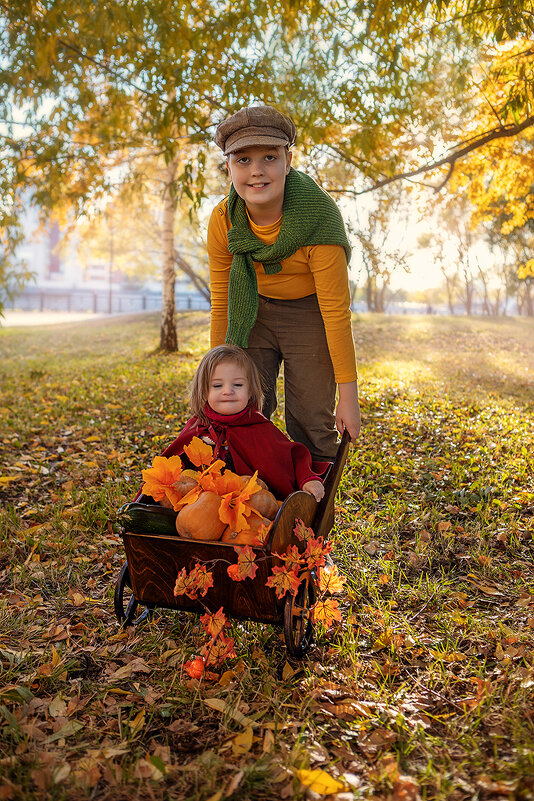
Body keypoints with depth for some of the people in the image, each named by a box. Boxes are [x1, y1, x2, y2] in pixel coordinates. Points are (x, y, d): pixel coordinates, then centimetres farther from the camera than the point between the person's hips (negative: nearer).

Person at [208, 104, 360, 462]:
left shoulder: (319, 217, -29)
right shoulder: (223, 221, -18)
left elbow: (336, 312, -26)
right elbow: (221, 305, -6)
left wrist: (348, 394, -22)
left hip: (310, 310, -3)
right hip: (256, 309, 3)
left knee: (311, 424, -6)